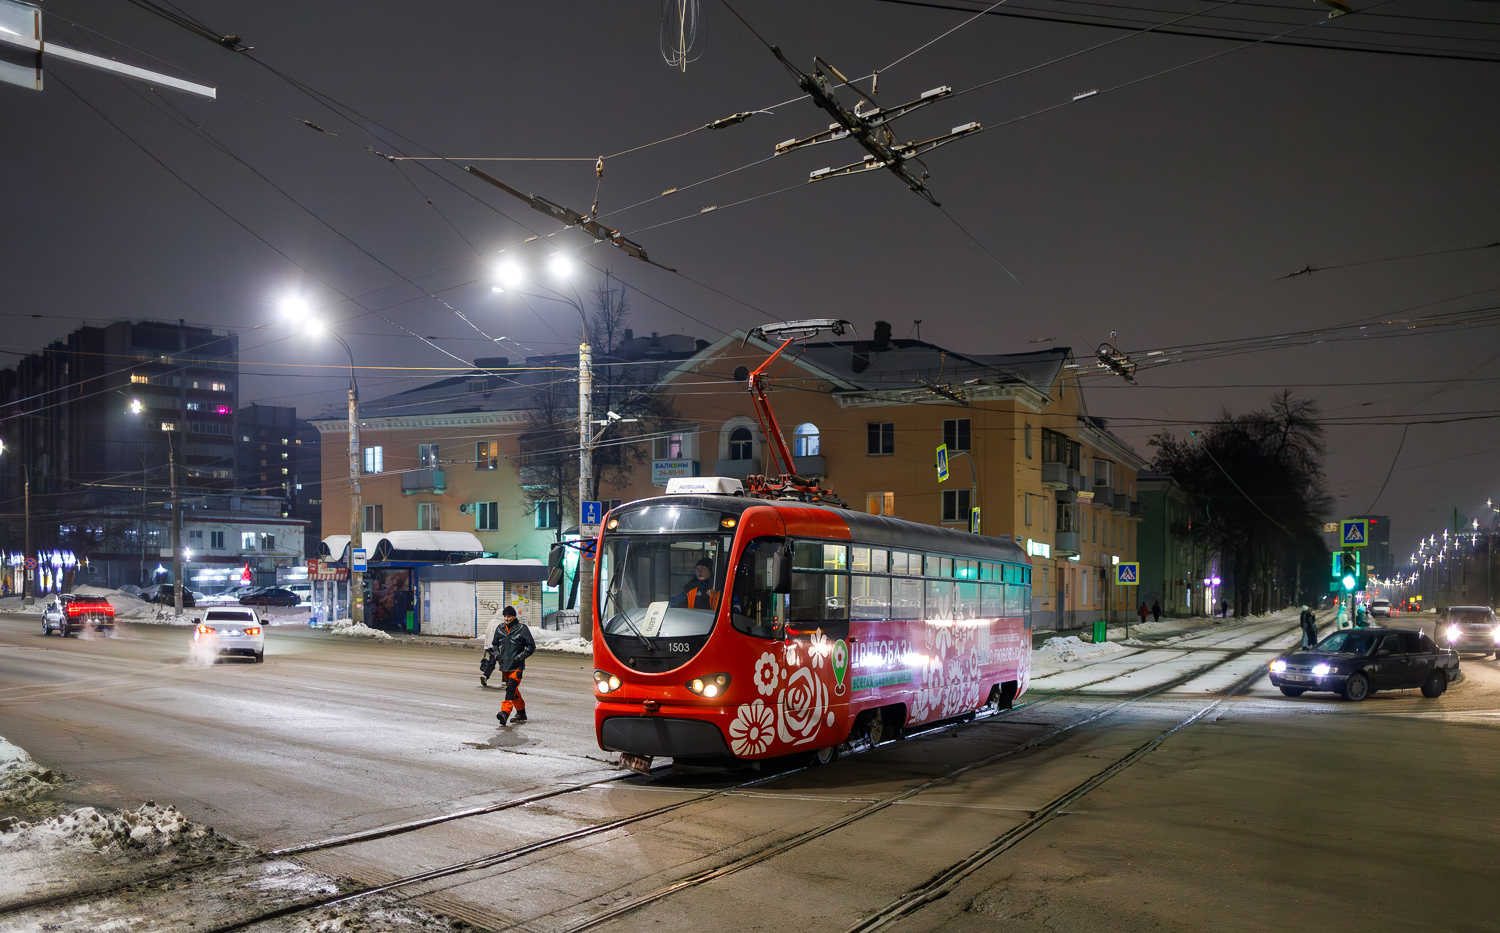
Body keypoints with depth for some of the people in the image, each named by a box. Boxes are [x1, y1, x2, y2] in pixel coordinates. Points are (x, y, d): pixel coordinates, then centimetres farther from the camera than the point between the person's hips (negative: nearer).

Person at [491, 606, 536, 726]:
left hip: (517, 666, -6)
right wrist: (496, 654, 4)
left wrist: (520, 657, -13)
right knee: (512, 690, 14)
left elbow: (531, 646, -3)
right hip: (504, 665, 6)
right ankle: (521, 713, 28)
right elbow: (495, 644, 23)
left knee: (511, 688, -21)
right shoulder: (500, 628, 7)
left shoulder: (522, 629, -6)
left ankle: (505, 713, -31)